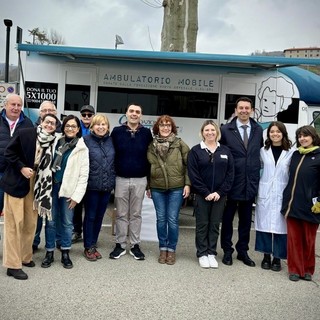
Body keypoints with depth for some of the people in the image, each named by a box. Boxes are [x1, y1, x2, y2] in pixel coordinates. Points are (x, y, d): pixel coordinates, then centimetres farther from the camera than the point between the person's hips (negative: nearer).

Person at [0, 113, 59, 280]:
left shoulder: (54, 142, -1)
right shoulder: (25, 133, -11)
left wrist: (45, 183, -1)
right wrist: (21, 168, -17)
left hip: (36, 184, 4)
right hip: (16, 182, -4)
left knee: (31, 223, 12)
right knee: (14, 223, -1)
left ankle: (25, 257, 28)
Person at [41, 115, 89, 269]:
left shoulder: (82, 148, 0)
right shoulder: (56, 141, 7)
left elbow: (83, 174, -3)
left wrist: (77, 195, -9)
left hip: (68, 189, -2)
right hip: (52, 186, 2)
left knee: (67, 222, 7)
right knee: (50, 221, 7)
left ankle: (65, 253, 20)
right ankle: (49, 252, 20)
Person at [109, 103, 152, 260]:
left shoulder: (146, 133, 1)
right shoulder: (117, 131, -1)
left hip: (140, 180, 0)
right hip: (121, 179, 0)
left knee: (136, 214, 10)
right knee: (121, 214, 8)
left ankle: (135, 245, 20)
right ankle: (120, 245, 19)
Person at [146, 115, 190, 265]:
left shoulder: (180, 144, -2)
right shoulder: (151, 146, 7)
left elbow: (188, 165, -2)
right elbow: (148, 167, 13)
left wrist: (187, 184, -7)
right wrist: (148, 186, 12)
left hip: (176, 188, -2)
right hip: (157, 188, 3)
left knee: (172, 219, 1)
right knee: (161, 219, 8)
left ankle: (171, 249, 16)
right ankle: (163, 248, 21)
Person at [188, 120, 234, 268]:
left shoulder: (225, 151, 6)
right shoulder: (195, 151, -2)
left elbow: (230, 174, 2)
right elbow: (193, 174, -8)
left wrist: (220, 192, -9)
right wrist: (206, 193, -14)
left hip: (219, 195, 2)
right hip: (202, 195, -2)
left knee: (215, 225, 9)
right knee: (202, 225, 5)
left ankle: (212, 253, 19)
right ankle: (202, 254, 15)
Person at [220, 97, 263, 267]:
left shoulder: (258, 130, 6)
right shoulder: (226, 130, -4)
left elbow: (260, 153, 11)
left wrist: (256, 175, 5)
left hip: (250, 182, 3)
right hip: (231, 182, -3)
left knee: (246, 219, 12)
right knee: (228, 218, 9)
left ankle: (243, 251, 26)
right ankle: (227, 251, 23)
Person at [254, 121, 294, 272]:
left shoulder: (291, 152, -1)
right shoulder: (263, 151, 6)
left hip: (282, 194, -2)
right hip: (265, 193, 2)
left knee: (280, 225, 1)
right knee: (264, 224, 5)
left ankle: (277, 257, 14)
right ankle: (266, 256, 17)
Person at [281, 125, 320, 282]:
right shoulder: (295, 155, 11)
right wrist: (287, 200, 13)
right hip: (292, 203, 4)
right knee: (294, 238, 6)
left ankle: (307, 270, 25)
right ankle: (295, 269, 17)